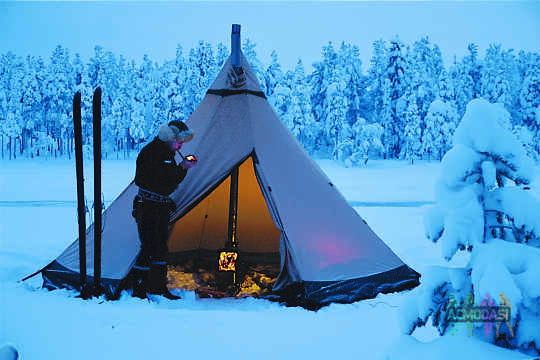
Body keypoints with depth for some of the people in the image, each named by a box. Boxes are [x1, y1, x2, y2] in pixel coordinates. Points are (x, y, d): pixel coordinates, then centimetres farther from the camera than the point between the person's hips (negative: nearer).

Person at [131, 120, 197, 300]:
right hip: (148, 205, -9)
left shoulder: (168, 153, 15)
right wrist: (182, 167, -18)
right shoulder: (151, 152, -14)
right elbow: (161, 182, -22)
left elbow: (172, 182, 15)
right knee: (149, 248, -9)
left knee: (160, 247, 12)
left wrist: (184, 167, 2)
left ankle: (159, 288, 21)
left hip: (162, 207, 9)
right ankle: (138, 290, 1)